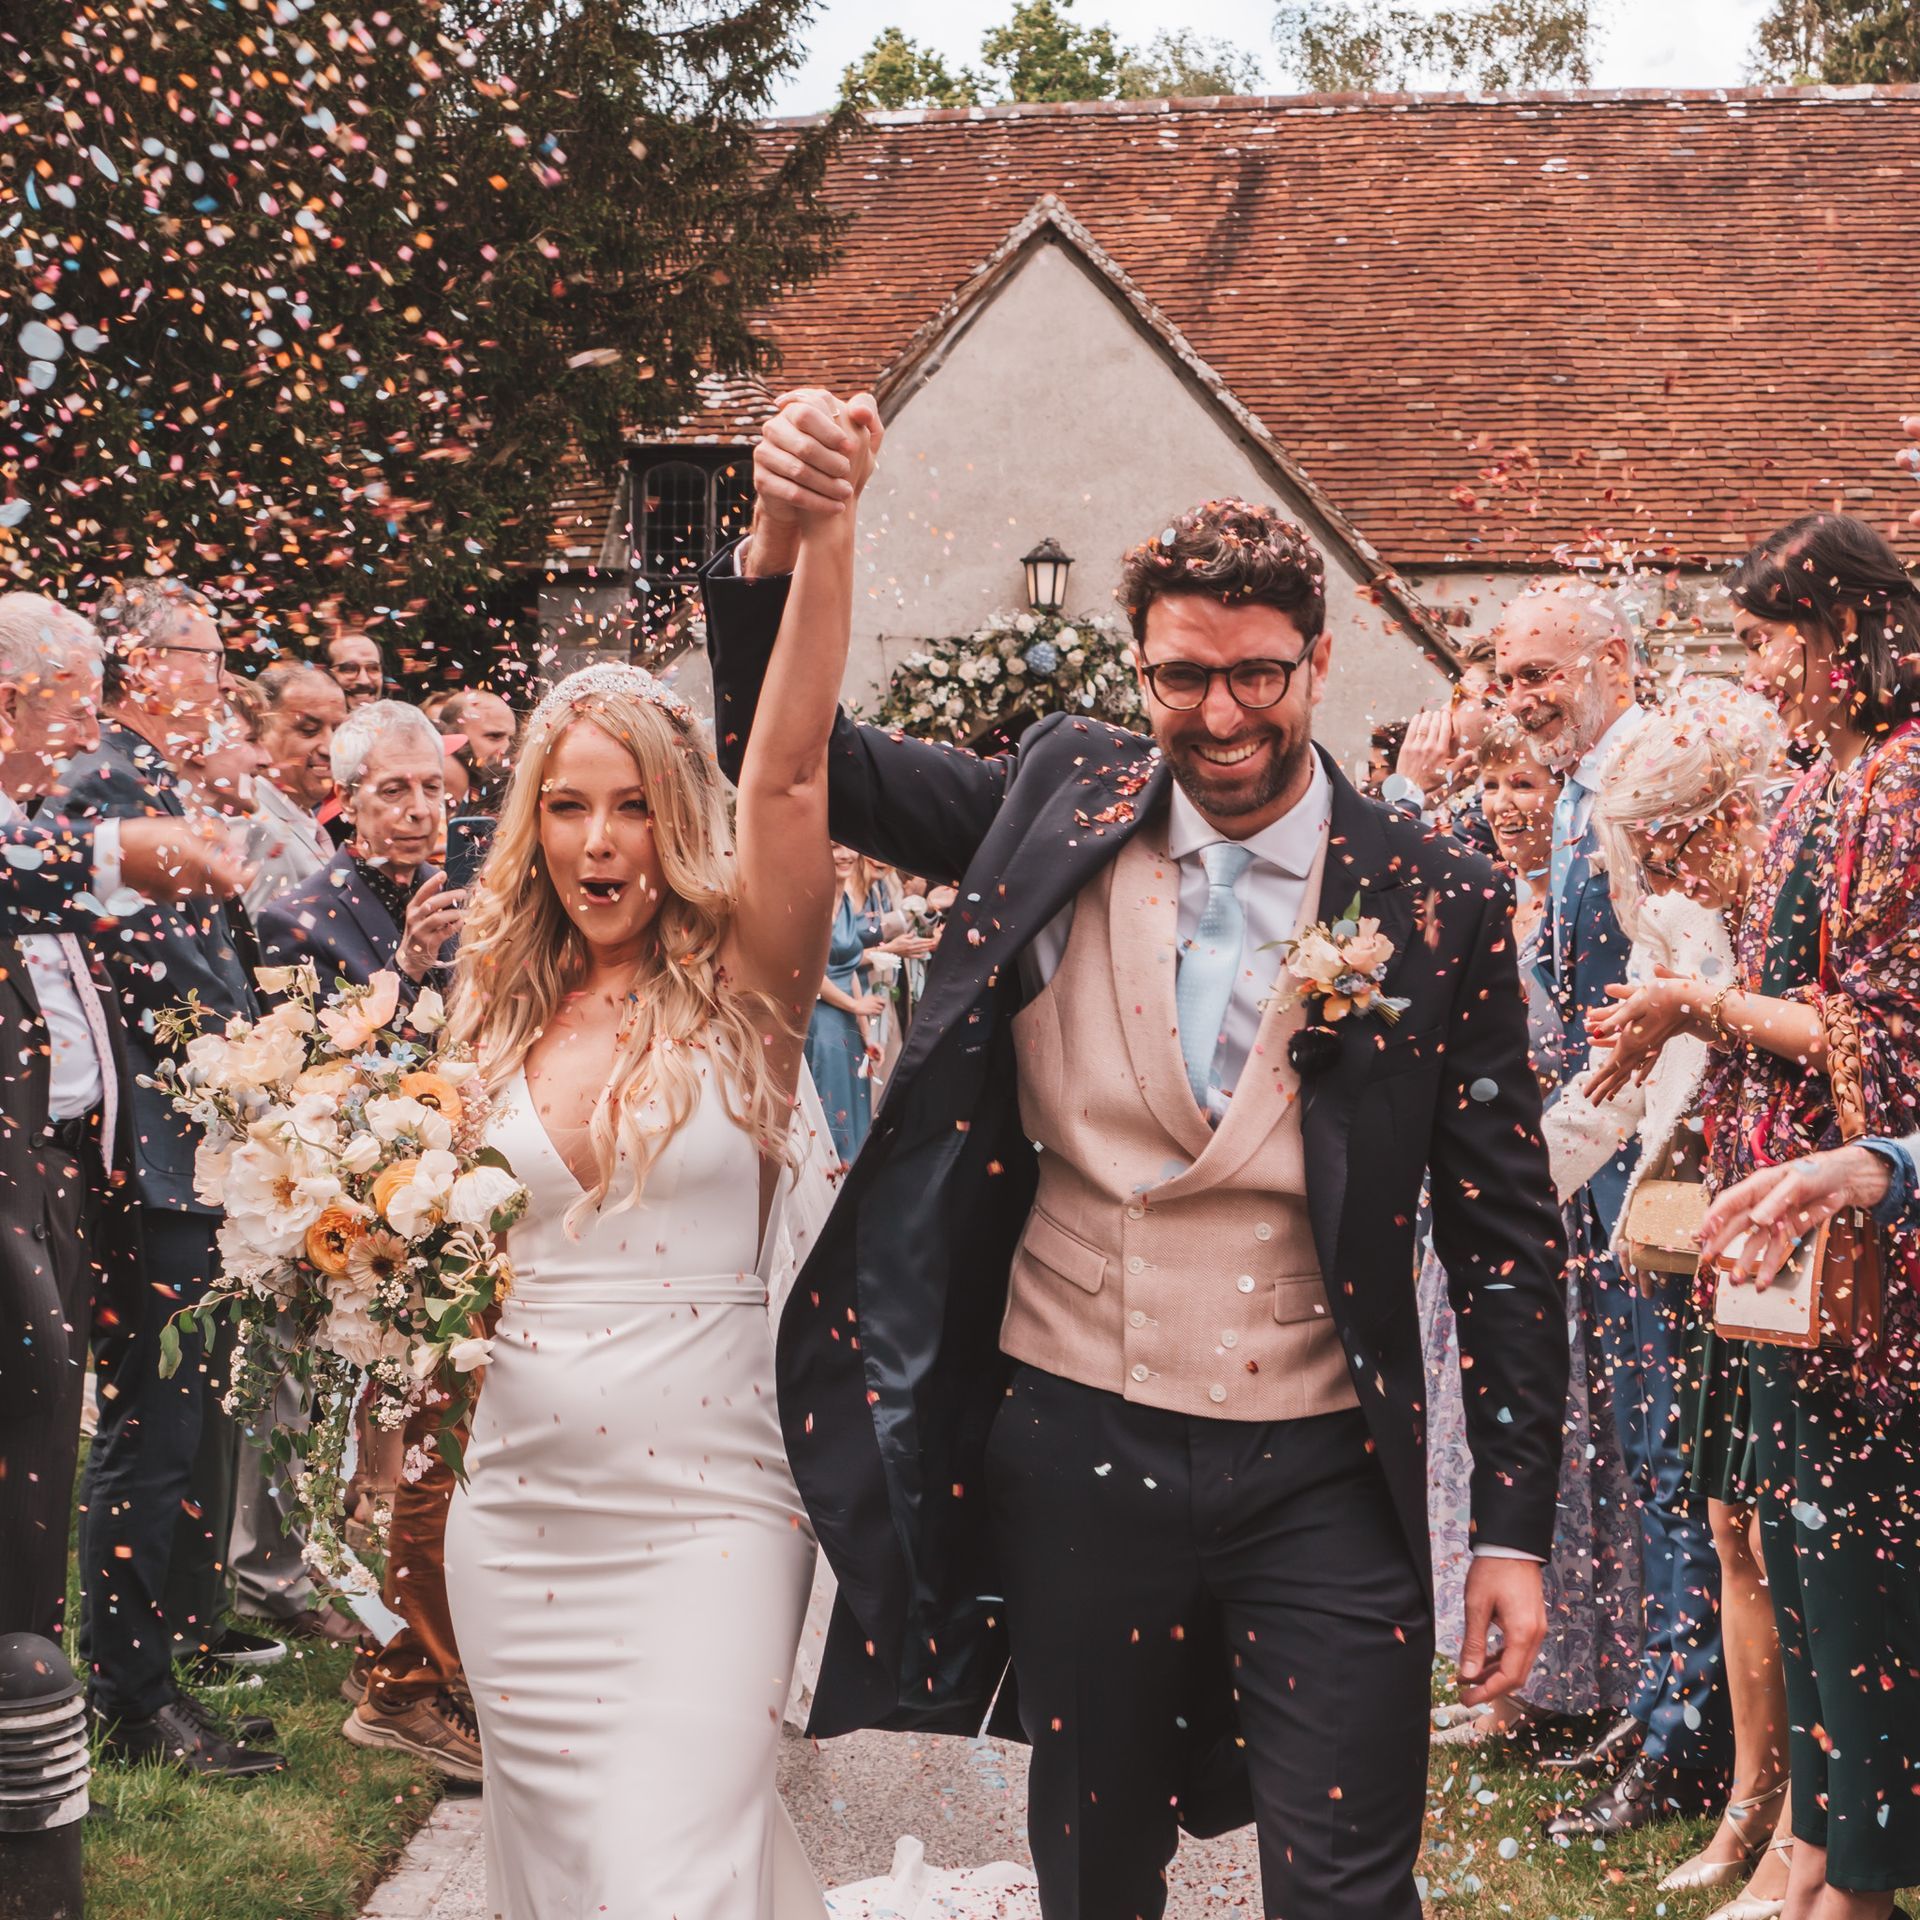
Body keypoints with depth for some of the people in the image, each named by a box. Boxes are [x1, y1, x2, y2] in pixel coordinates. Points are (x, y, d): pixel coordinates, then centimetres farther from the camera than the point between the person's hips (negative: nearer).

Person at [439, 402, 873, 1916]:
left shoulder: (740, 982, -5)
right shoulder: (494, 1009, 7)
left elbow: (791, 763, -21)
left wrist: (823, 526, -35)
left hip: (707, 1502, -4)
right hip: (517, 1497, 5)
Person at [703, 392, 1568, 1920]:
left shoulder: (1436, 904, -3)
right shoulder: (1060, 805, 1)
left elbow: (1507, 1230, 0)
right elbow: (790, 758, 4)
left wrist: (1515, 1526, -2)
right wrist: (781, 544, -16)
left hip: (1319, 1485, -2)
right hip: (1071, 1450, 2)